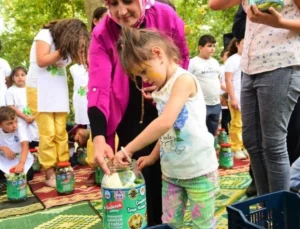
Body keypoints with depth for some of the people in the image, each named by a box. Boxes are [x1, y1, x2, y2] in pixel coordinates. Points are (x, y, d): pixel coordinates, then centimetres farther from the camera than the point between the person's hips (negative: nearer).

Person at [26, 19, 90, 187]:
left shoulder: (67, 43, 10)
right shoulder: (45, 35, -8)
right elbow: (42, 61, -18)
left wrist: (77, 49, -12)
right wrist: (62, 51, -14)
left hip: (59, 91, 6)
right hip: (40, 90, -6)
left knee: (61, 133, 1)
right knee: (47, 133, -8)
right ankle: (50, 174, -2)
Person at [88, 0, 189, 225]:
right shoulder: (102, 35, -19)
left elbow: (183, 58, 1)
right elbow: (98, 88, -30)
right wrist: (99, 138, -44)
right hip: (130, 114, -1)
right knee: (139, 174, -1)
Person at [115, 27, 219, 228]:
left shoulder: (184, 80, -17)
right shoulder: (162, 90, 9)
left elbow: (165, 123, -28)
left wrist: (129, 149, -25)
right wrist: (153, 156, 8)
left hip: (198, 169, -7)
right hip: (171, 171, 8)